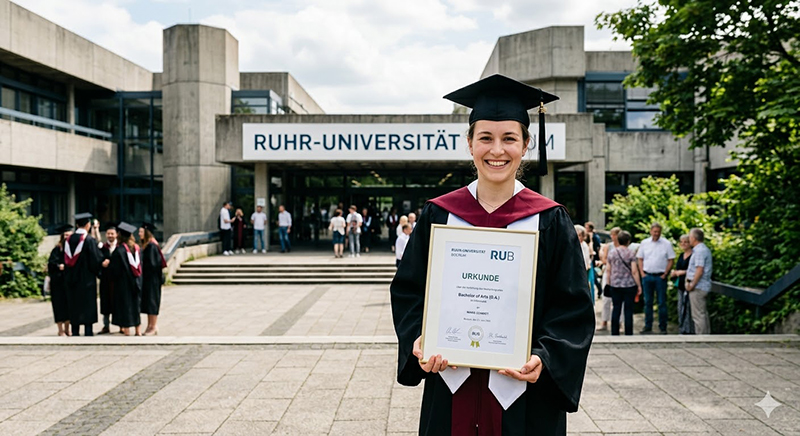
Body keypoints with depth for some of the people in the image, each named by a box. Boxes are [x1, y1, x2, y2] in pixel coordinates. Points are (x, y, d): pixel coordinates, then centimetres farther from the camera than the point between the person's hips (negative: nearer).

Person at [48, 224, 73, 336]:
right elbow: (51, 263, -12)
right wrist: (59, 266, -30)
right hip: (59, 282, -4)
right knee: (60, 304, -2)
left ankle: (67, 329, 18)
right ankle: (61, 331, 5)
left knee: (69, 305, 7)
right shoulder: (57, 249, -3)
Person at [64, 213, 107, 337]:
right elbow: (96, 258, -12)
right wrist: (102, 263, 8)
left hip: (71, 277, 5)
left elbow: (66, 260, 11)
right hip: (87, 278, -5)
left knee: (74, 304, 10)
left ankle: (75, 332, 12)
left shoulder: (69, 239, 4)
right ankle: (88, 331, -3)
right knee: (88, 304, 0)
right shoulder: (89, 240, -13)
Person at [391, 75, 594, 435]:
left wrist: (545, 358, -17)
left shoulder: (550, 221, -2)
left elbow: (574, 307, -2)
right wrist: (418, 340, -12)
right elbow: (407, 291, 4)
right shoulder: (438, 215, 1)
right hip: (452, 387, 1)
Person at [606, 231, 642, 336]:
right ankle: (628, 334, 6)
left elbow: (608, 270, 7)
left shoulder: (612, 253, 3)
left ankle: (614, 333, 10)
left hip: (615, 285, 3)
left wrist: (609, 283, 18)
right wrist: (639, 285, -3)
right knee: (629, 310, 3)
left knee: (616, 309, 8)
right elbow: (634, 271, -10)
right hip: (629, 284, -3)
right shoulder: (631, 253, -7)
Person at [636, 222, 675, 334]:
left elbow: (671, 260, -1)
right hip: (647, 276, 3)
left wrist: (665, 274, -7)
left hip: (660, 276, -3)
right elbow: (640, 259, 10)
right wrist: (642, 273, 1)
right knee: (647, 302, 9)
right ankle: (648, 327, 18)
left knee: (662, 303, 2)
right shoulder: (644, 243, 6)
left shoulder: (666, 244, -2)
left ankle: (662, 327, 11)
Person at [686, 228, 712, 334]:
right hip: (704, 286, 10)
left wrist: (692, 285, -15)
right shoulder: (705, 249, 15)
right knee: (703, 314, 16)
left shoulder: (699, 251, -17)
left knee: (698, 315, -5)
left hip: (698, 287, -10)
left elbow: (699, 270, -23)